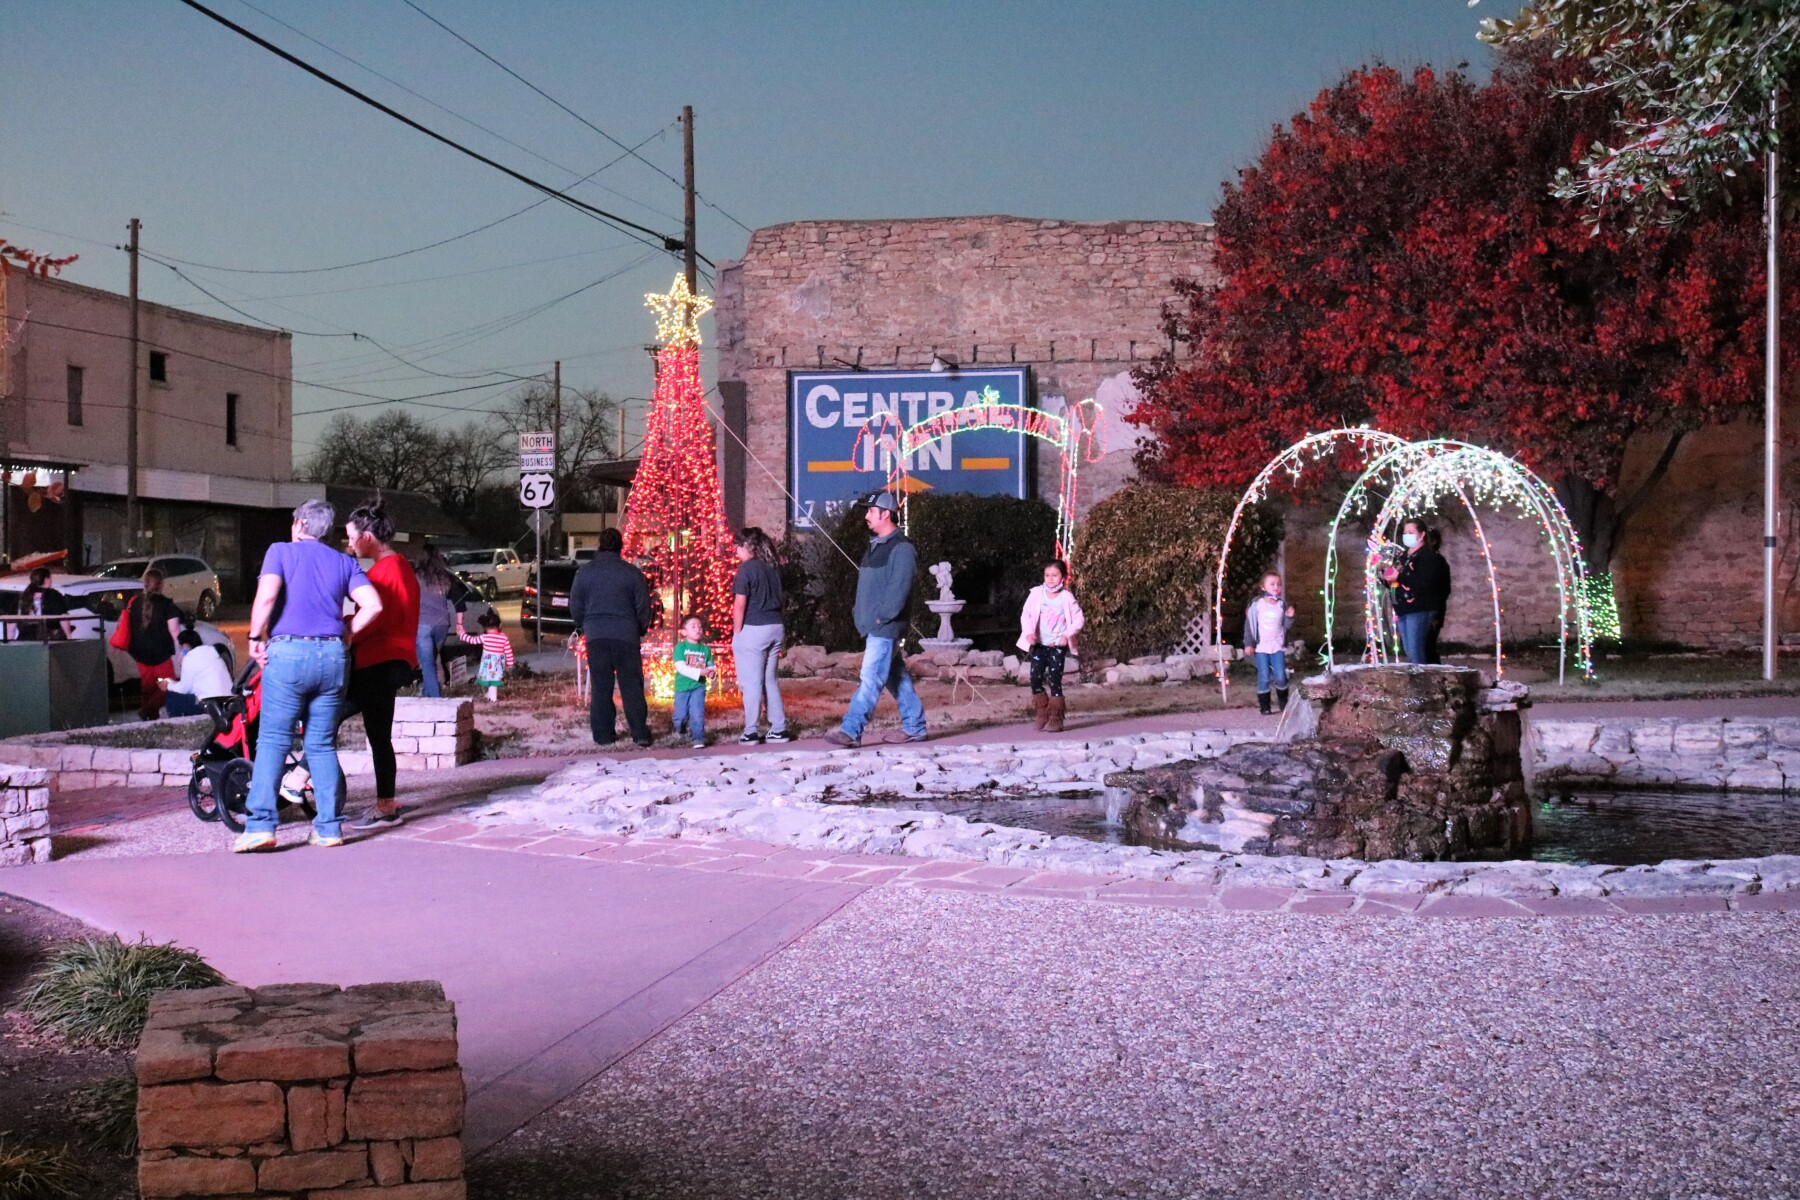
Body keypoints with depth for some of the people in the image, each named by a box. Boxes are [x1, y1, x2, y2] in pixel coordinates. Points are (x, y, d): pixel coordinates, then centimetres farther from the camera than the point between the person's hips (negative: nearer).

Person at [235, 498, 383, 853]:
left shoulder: (281, 551, 6)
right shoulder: (344, 562, 15)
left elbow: (266, 596, -11)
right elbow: (373, 605, 1)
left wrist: (256, 638, -1)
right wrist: (344, 633, 13)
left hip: (288, 651, -3)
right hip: (333, 656, 3)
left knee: (273, 741, -1)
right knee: (323, 744, 10)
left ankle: (261, 826, -9)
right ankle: (329, 827, 7)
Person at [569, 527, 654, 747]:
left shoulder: (585, 571, 2)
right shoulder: (632, 573, -2)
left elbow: (575, 606, 6)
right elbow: (643, 606, 1)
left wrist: (584, 628, 21)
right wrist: (639, 630, 17)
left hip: (596, 637, 1)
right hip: (626, 636, -1)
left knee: (601, 687, 6)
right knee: (631, 686, 2)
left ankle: (603, 734, 7)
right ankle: (640, 733, -1)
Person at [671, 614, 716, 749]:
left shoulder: (706, 649, 6)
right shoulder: (680, 647, -5)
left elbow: (710, 667, 10)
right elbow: (681, 667, -15)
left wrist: (711, 672, -16)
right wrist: (699, 672, -23)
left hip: (698, 686, 1)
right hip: (682, 687, -1)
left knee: (697, 713, -14)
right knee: (681, 715, 8)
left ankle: (698, 738, -9)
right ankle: (680, 730, 39)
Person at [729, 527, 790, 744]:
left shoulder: (746, 569, -10)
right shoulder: (772, 568, 12)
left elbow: (740, 605, -14)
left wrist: (736, 634, -7)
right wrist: (780, 636, 18)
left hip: (753, 629, -7)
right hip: (776, 628, 7)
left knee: (752, 683, -2)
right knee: (770, 680, 14)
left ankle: (750, 733, 0)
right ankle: (779, 729, 14)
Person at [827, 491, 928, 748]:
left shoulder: (901, 548, -11)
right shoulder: (876, 546, 18)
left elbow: (899, 589, -19)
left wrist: (881, 617, -20)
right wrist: (859, 612, 11)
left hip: (885, 627, -10)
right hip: (872, 627, 10)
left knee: (871, 678, -12)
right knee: (898, 679, 13)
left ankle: (851, 731, -17)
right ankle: (915, 727, 20)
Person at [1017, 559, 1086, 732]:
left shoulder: (1066, 597, -6)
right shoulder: (1037, 593, -3)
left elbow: (1079, 618, -4)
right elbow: (1026, 614, -3)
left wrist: (1068, 635, -18)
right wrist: (1029, 633, -19)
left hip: (1058, 645, -2)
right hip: (1039, 644, 2)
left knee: (1054, 681, -5)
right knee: (1036, 679, -1)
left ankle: (1055, 718, 2)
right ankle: (1041, 714, 15)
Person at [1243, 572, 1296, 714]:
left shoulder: (1282, 604, 3)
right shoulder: (1257, 604, -5)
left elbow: (1287, 626, 6)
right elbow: (1249, 624, -2)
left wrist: (1290, 617, -14)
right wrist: (1248, 644, -4)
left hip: (1278, 646, 2)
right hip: (1261, 646, -2)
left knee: (1280, 676, -3)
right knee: (1264, 677, -1)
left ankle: (1284, 703, 17)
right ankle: (1264, 706, 10)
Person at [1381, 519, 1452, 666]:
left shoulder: (1429, 556, -6)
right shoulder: (1403, 557, 20)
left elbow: (1426, 582, -21)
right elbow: (1397, 582, 29)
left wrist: (1399, 577, -20)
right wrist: (1386, 575, 9)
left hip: (1420, 610, -8)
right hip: (1403, 609, 8)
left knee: (1416, 653, -14)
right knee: (1409, 653, 9)